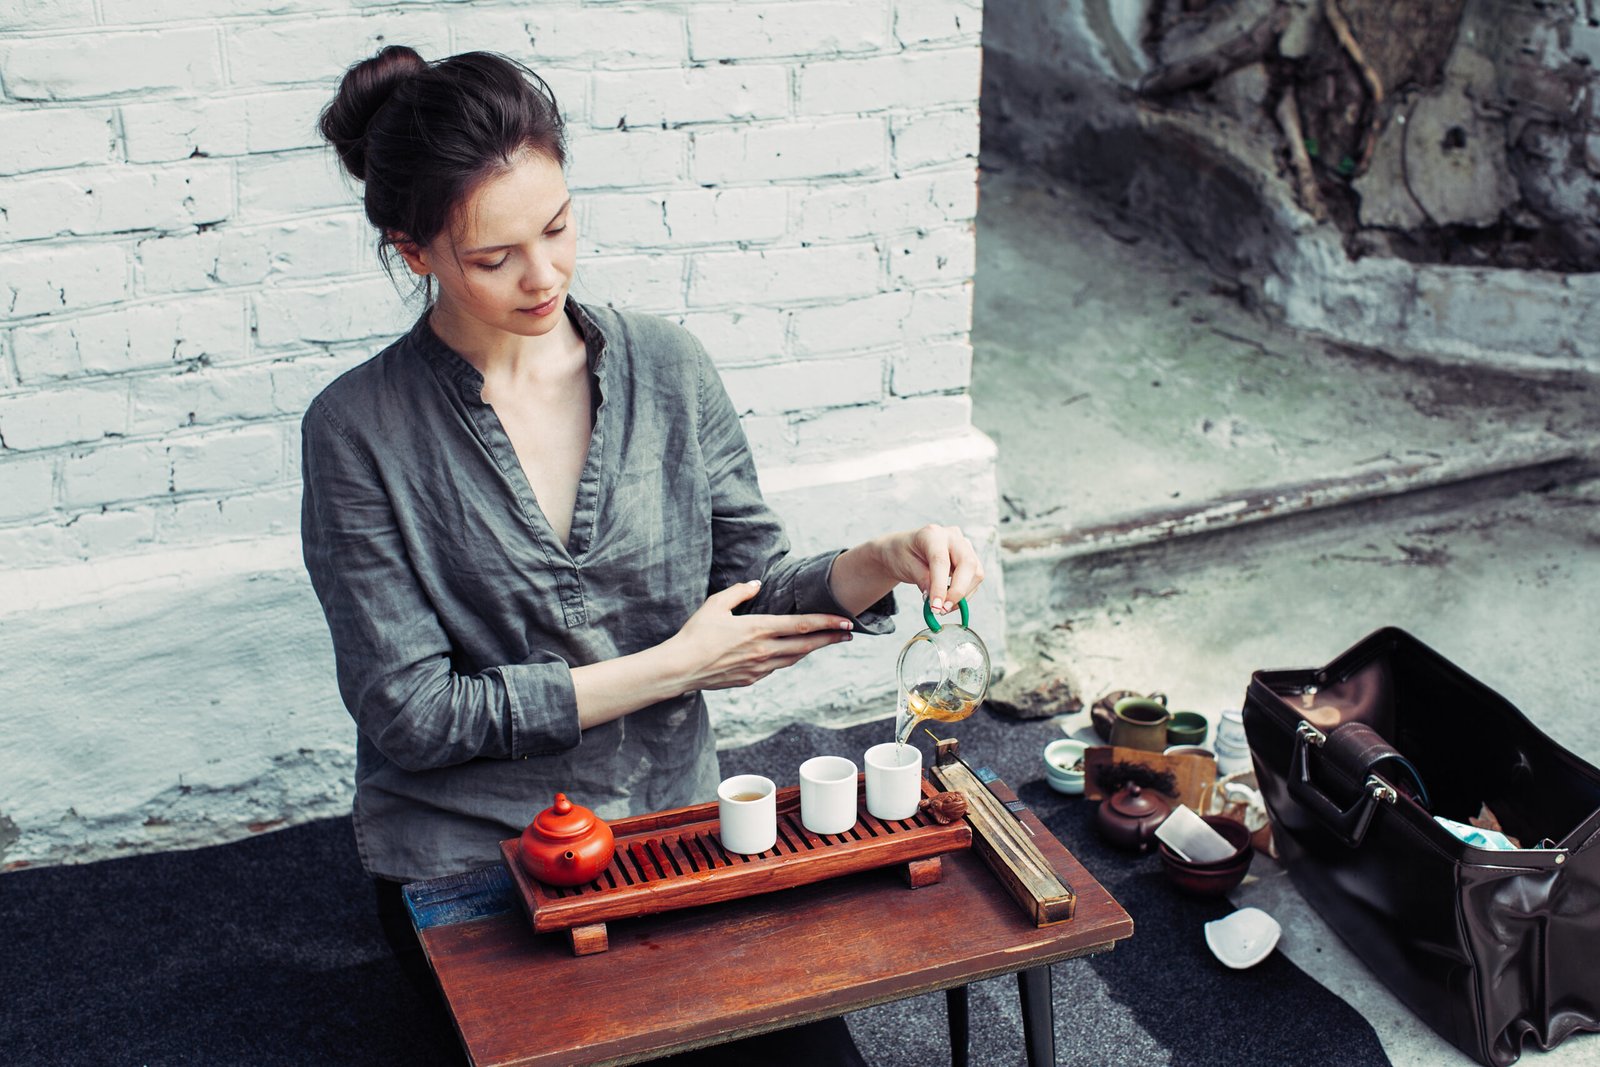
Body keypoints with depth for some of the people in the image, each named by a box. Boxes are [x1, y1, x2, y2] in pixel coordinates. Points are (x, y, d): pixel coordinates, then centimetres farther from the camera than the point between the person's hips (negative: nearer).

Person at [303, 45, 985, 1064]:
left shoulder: (666, 365, -1)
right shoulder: (359, 432, -12)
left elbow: (754, 589, 4)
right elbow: (411, 714, -14)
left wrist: (884, 560, -17)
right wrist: (668, 669, -14)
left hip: (675, 823, 3)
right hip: (468, 859, -3)